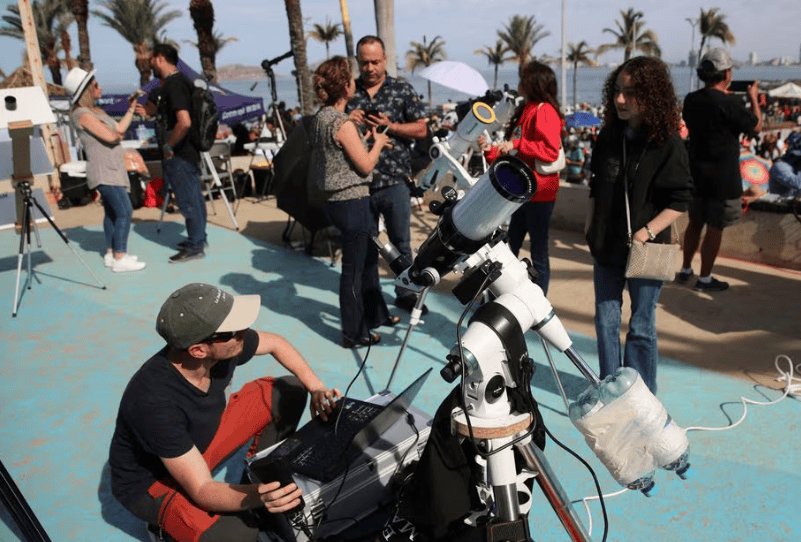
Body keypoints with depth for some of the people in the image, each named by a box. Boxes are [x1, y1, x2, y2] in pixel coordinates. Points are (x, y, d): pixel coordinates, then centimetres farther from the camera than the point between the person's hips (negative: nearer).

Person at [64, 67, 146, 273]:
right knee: (124, 212, -14)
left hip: (111, 170, 10)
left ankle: (111, 253, 20)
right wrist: (118, 136, 1)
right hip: (104, 172, -10)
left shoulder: (97, 111, 17)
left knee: (112, 212, 13)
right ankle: (119, 259, -12)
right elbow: (109, 137, -21)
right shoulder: (82, 114, -13)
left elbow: (120, 128, 15)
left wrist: (132, 107, 14)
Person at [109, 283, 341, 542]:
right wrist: (255, 497, -52)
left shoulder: (225, 348, -23)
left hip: (204, 435, 6)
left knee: (290, 391, -3)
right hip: (152, 480, -6)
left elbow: (276, 343, -1)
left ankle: (258, 478, 8)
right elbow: (202, 491, -34)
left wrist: (316, 387, -12)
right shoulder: (155, 403, -40)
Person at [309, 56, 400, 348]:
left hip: (336, 201, 10)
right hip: (352, 203, -10)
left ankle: (376, 315, 39)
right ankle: (354, 333, 17)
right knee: (353, 269, 2)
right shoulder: (342, 123, -20)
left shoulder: (320, 118, 8)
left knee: (369, 257, 23)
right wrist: (378, 141, 1)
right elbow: (365, 165, -15)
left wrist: (363, 136, 18)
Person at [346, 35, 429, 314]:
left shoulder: (402, 90, 2)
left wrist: (390, 126, -16)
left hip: (394, 181, -1)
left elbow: (421, 129, -1)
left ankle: (405, 293, 25)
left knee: (401, 242, 9)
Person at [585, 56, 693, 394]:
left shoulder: (668, 144, -11)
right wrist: (591, 228, 10)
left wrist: (649, 231, -19)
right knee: (606, 321, 12)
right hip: (606, 249, 5)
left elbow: (680, 201, -10)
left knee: (641, 328, 5)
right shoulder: (609, 136, 4)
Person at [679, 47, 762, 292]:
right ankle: (705, 278, 10)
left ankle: (685, 270, 26)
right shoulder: (730, 103, -19)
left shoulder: (691, 100, 0)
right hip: (723, 178, -6)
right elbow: (756, 127, -6)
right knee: (715, 228, 3)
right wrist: (754, 99, 9)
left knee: (695, 223, 17)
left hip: (696, 173, 6)